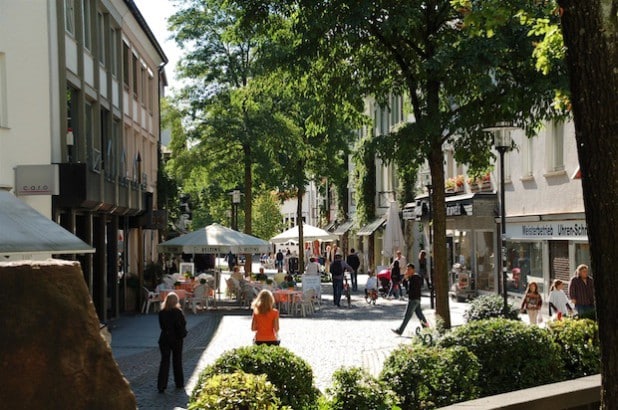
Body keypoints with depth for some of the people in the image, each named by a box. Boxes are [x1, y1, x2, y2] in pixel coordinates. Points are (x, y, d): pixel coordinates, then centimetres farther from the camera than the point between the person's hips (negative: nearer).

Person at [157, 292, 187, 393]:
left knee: (164, 361, 3)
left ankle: (161, 385, -5)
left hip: (164, 339, 1)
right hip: (176, 339, -1)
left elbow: (161, 325, 3)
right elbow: (183, 325, -6)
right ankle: (179, 383, 23)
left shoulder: (162, 313, -5)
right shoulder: (178, 312, -12)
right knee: (177, 361, 13)